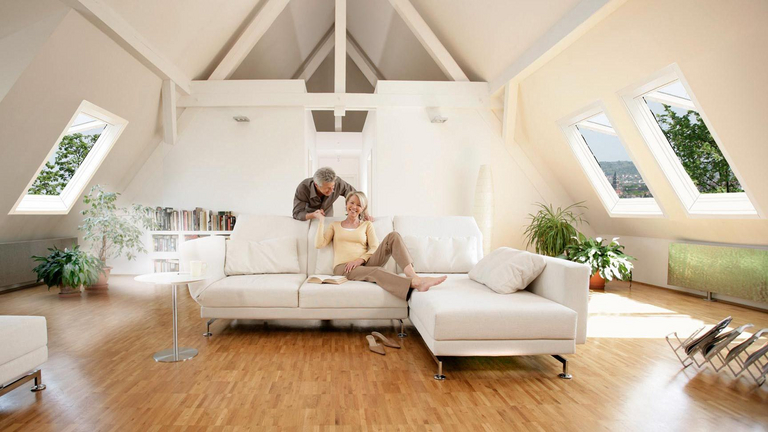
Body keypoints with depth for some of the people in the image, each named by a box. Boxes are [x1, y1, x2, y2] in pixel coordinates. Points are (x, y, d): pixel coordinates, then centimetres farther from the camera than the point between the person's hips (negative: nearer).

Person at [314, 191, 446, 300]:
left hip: (364, 264, 2)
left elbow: (375, 248, 7)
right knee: (377, 271, -38)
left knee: (393, 236, -22)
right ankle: (416, 283, -60)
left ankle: (413, 276, -40)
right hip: (344, 268, -2)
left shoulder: (367, 225, 22)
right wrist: (322, 221, 8)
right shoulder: (335, 226, 21)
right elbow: (319, 244, 5)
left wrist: (361, 259, -12)